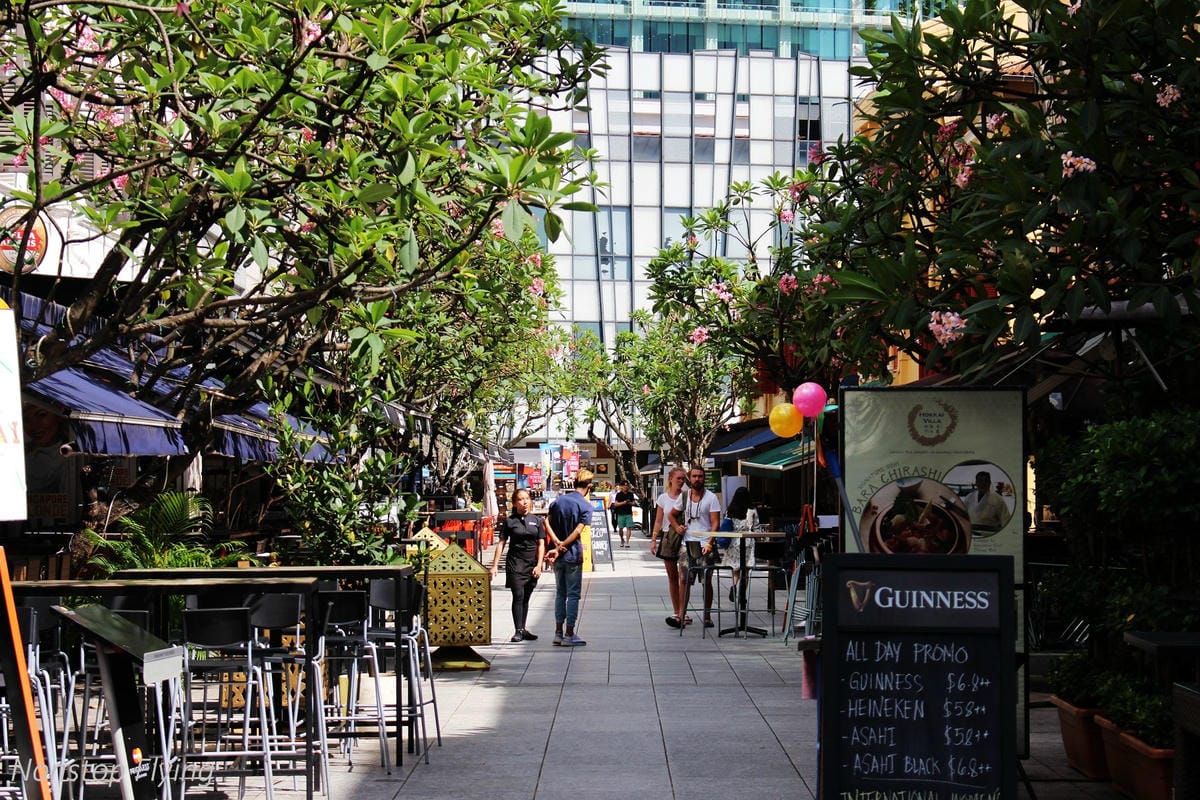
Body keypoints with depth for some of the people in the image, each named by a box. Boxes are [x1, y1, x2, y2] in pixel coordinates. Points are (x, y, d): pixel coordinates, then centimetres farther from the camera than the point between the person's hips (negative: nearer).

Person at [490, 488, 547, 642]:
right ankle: (518, 631, -5)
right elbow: (501, 544, 2)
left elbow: (541, 544, 7)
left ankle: (523, 629, 18)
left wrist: (539, 565, -3)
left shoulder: (537, 521, 7)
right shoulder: (509, 521, 1)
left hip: (532, 565, 3)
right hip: (515, 563, -3)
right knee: (518, 596, -8)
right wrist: (495, 565, -4)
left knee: (526, 598, 10)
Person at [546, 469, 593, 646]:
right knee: (573, 595, 1)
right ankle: (569, 635, 0)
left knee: (560, 593, 13)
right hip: (573, 555, -5)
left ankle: (558, 633, 14)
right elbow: (578, 531, -17)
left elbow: (548, 523, 0)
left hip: (558, 556, 5)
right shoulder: (585, 505, -8)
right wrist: (560, 549, -16)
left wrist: (557, 542, -12)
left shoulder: (558, 501, 7)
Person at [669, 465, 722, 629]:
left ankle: (707, 616, 10)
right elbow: (672, 515, 24)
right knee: (683, 579, -2)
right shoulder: (684, 496, 9)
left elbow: (715, 523, -8)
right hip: (687, 543, 3)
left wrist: (710, 543, -19)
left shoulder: (711, 498, -2)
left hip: (705, 545, -3)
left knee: (707, 581, 2)